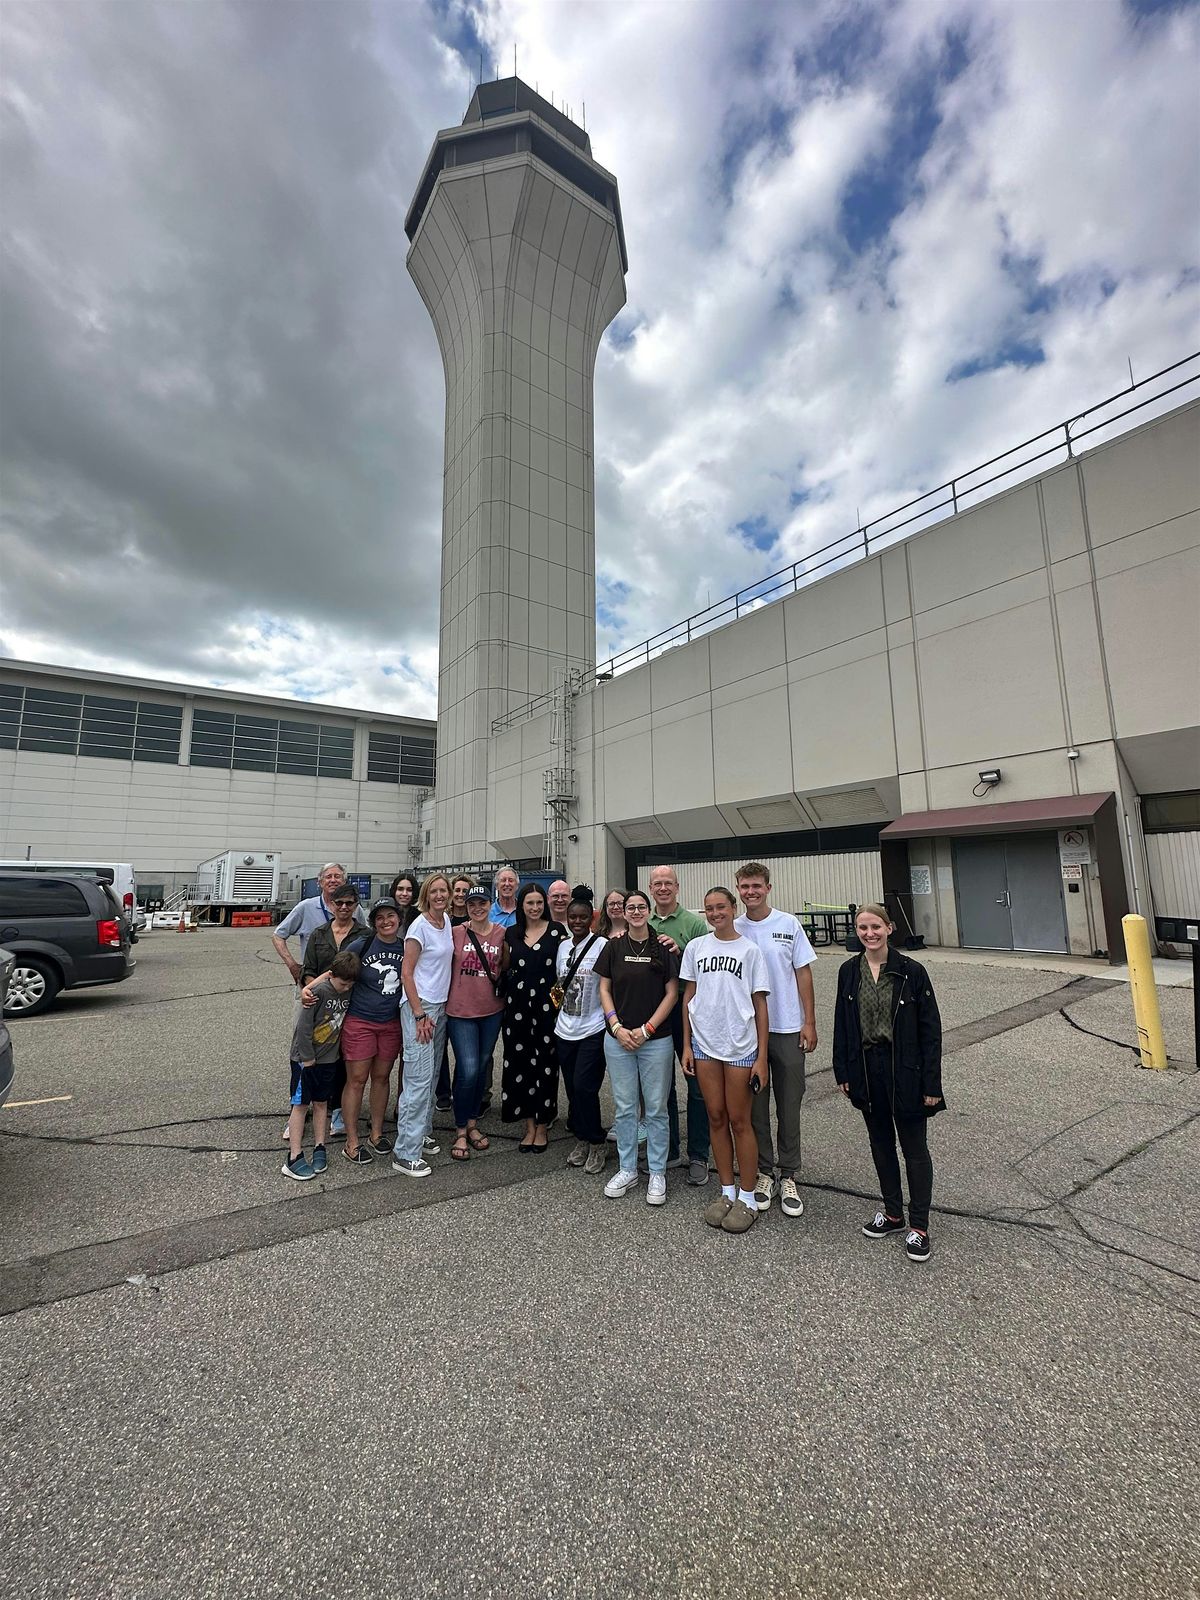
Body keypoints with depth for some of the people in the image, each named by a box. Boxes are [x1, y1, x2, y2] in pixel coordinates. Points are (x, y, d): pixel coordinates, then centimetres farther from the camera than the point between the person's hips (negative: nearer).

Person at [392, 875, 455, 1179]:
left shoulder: (447, 921, 8)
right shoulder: (419, 926, -14)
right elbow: (407, 973, -14)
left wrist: (438, 1010, 16)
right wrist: (420, 1014, -16)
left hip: (440, 1006, 7)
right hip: (419, 1007, -7)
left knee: (432, 1074, 14)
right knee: (419, 1078, -6)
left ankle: (422, 1132, 28)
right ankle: (405, 1153, 3)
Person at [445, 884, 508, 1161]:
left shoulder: (502, 933, -1)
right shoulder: (456, 933, -9)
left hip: (492, 1010, 3)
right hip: (460, 1010, -3)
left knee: (481, 1069, 15)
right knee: (468, 1071, -7)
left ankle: (472, 1123, 35)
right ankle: (460, 1132, 14)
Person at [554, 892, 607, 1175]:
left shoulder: (603, 945, -10)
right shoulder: (563, 946, 8)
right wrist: (557, 992, 5)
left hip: (593, 1029, -5)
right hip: (565, 1029, 6)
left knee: (584, 1087, -7)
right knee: (572, 1088, 12)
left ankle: (596, 1143, 15)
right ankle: (581, 1139, 31)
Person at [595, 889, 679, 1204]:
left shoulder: (663, 947, -4)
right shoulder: (613, 947, 2)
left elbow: (672, 993, -4)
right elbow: (604, 989, 4)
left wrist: (646, 1030, -10)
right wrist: (617, 1028, -7)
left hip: (656, 1039, -2)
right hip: (618, 1038, 2)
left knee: (656, 1108, 8)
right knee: (624, 1107, 12)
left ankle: (657, 1173, 24)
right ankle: (627, 1170, 28)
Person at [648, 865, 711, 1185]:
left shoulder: (695, 922, -5)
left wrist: (681, 951, -24)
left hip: (688, 1012, -4)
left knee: (698, 1086, 7)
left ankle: (698, 1157, 23)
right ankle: (667, 1152, 32)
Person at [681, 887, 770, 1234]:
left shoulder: (750, 950, -3)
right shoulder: (695, 948, 3)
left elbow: (760, 1005, -2)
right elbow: (688, 997, 8)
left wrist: (762, 1058, -5)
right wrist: (687, 1045, 5)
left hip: (741, 1046, -2)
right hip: (704, 1044, 3)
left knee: (739, 1121, 6)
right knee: (716, 1118, 12)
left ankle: (747, 1198, 22)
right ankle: (727, 1191, 27)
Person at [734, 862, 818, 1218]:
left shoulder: (789, 924, -3)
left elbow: (803, 974, 0)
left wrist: (809, 1022, -2)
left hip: (787, 1028, 0)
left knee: (789, 1106, 9)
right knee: (755, 1106, 11)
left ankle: (788, 1176, 25)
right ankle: (763, 1172, 28)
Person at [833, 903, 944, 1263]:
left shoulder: (911, 972, -12)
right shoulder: (848, 972, -2)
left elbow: (930, 1030, -9)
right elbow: (842, 1025, 5)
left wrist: (931, 1083, -9)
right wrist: (842, 1072, 4)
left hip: (904, 1072, -3)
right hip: (866, 1071, 4)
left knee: (914, 1148, 10)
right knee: (881, 1143, 18)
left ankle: (918, 1226, 27)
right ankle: (892, 1212, 37)